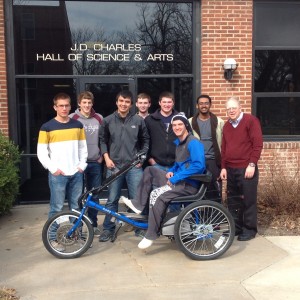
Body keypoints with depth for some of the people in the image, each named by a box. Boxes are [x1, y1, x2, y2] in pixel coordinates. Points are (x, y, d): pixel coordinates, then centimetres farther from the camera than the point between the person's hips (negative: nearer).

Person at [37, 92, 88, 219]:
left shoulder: (78, 125, 9)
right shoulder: (47, 127, -2)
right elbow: (41, 152, -2)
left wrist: (82, 165, 2)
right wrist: (53, 168, -10)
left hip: (76, 173, 3)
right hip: (57, 174, -3)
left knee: (76, 208, 8)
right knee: (56, 208, 1)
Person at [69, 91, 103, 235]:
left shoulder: (99, 118, 7)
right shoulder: (72, 118, -3)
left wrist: (102, 155, 8)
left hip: (95, 163, 3)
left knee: (94, 196, 9)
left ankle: (93, 224, 22)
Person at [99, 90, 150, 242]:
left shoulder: (138, 120, 4)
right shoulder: (108, 121, 4)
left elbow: (145, 140, 12)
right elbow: (103, 140, 11)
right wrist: (106, 158, 0)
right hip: (114, 166, 0)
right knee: (112, 199, 6)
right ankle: (108, 229, 19)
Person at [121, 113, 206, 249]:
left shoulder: (193, 143, -15)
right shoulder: (178, 142, 15)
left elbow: (199, 165, -28)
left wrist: (175, 178, -24)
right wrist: (170, 171, 4)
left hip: (189, 184, -9)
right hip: (178, 180, 9)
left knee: (157, 194, -28)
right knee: (149, 170, 7)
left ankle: (151, 235, -16)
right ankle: (138, 204, 3)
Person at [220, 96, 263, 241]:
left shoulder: (251, 120, -5)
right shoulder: (227, 126, 14)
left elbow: (257, 144, -11)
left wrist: (252, 165, -15)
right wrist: (223, 167, 10)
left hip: (246, 168, -6)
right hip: (231, 169, 6)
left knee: (248, 200, 1)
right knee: (233, 200, 12)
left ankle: (249, 229, 12)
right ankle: (235, 227, 23)